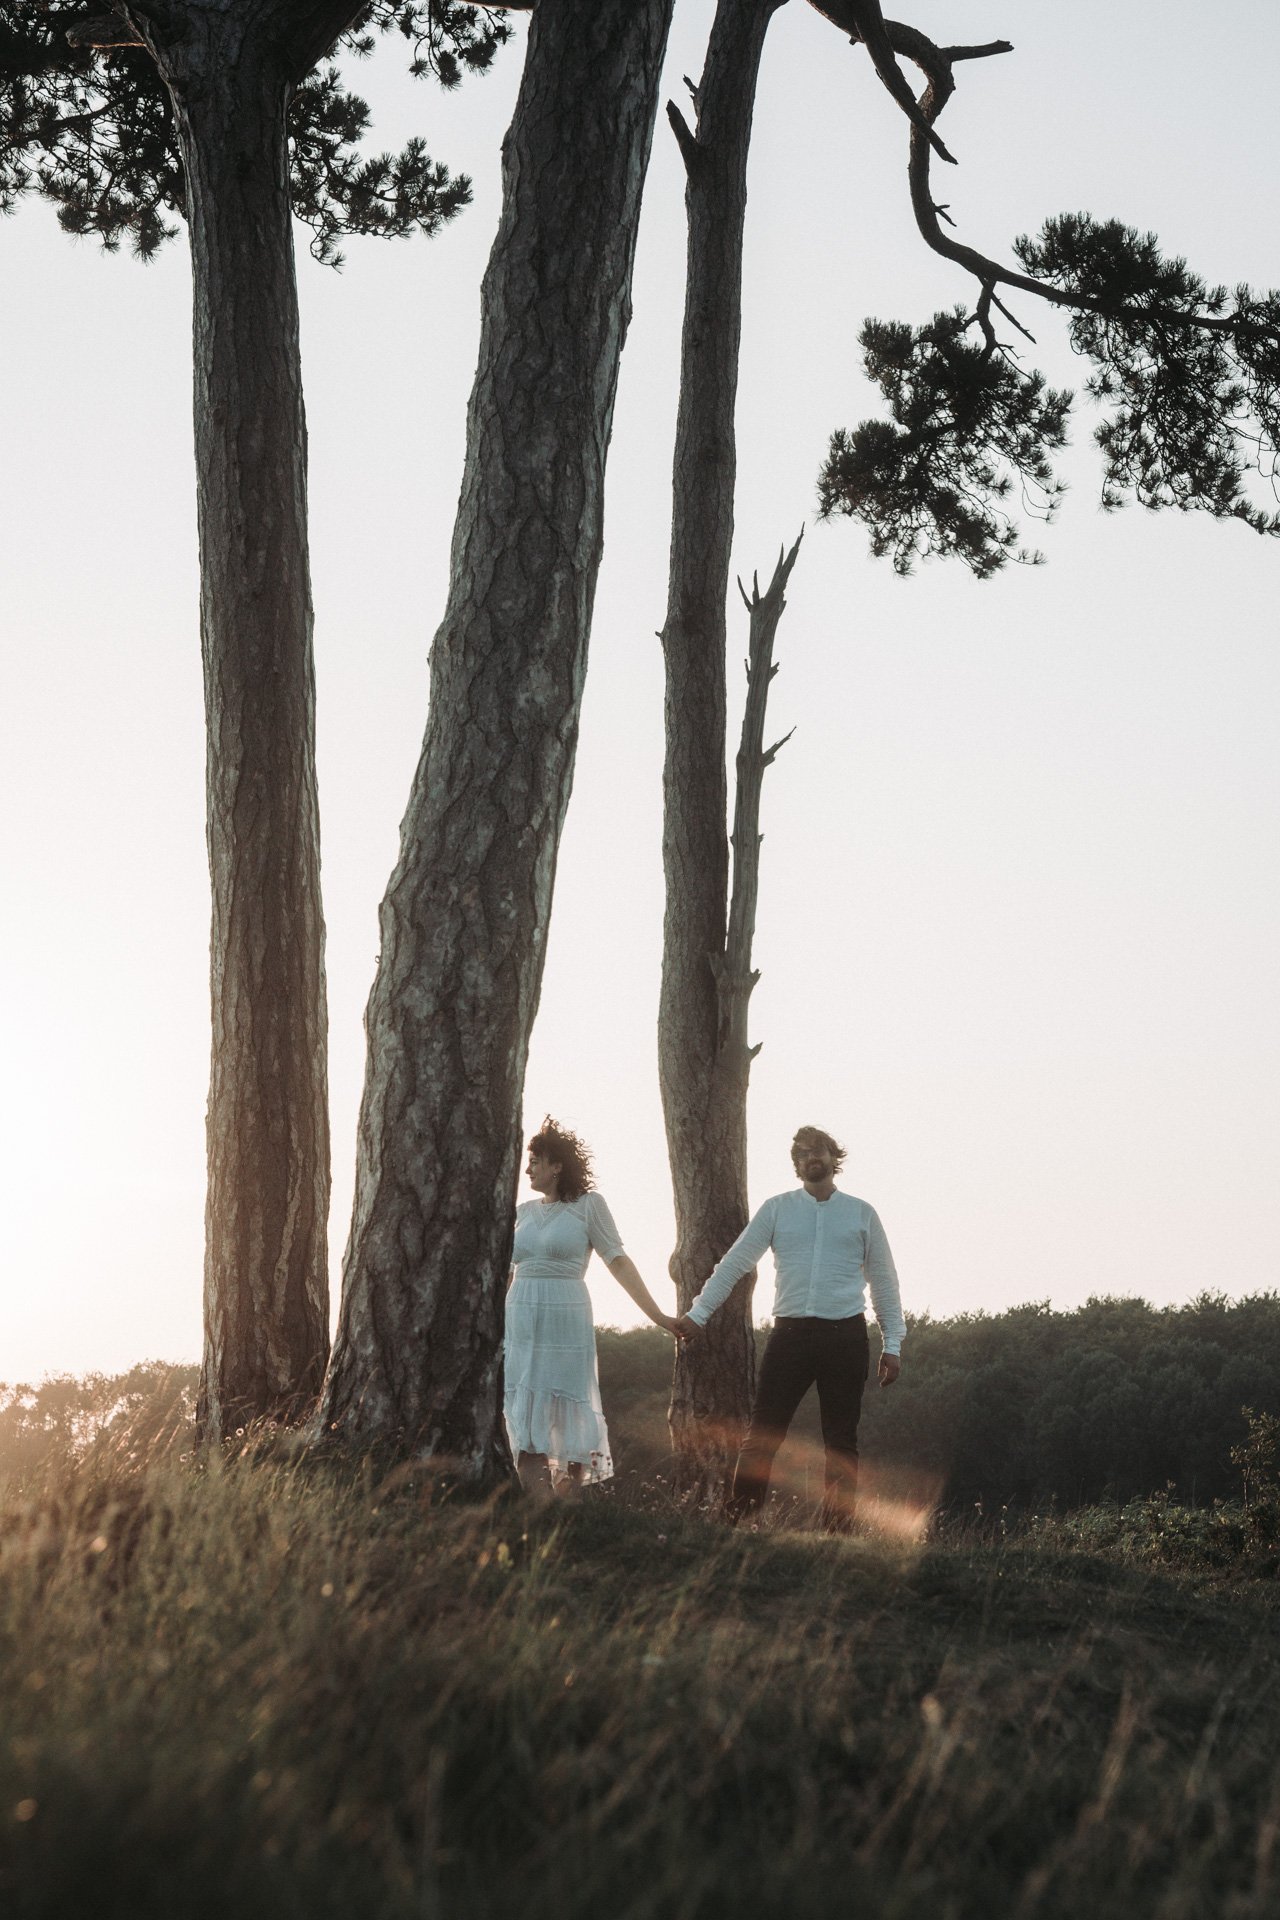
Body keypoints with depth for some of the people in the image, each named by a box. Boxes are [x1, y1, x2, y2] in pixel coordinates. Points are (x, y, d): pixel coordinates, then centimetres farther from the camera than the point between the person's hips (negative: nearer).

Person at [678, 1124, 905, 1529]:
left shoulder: (862, 1214, 8)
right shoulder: (776, 1209, 8)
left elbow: (883, 1280, 11)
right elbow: (734, 1263, 7)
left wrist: (893, 1343, 6)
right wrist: (699, 1313, 2)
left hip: (846, 1336, 0)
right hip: (790, 1333, 0)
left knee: (842, 1441, 6)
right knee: (762, 1434, -4)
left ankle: (838, 1526, 12)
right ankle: (738, 1519, -1)